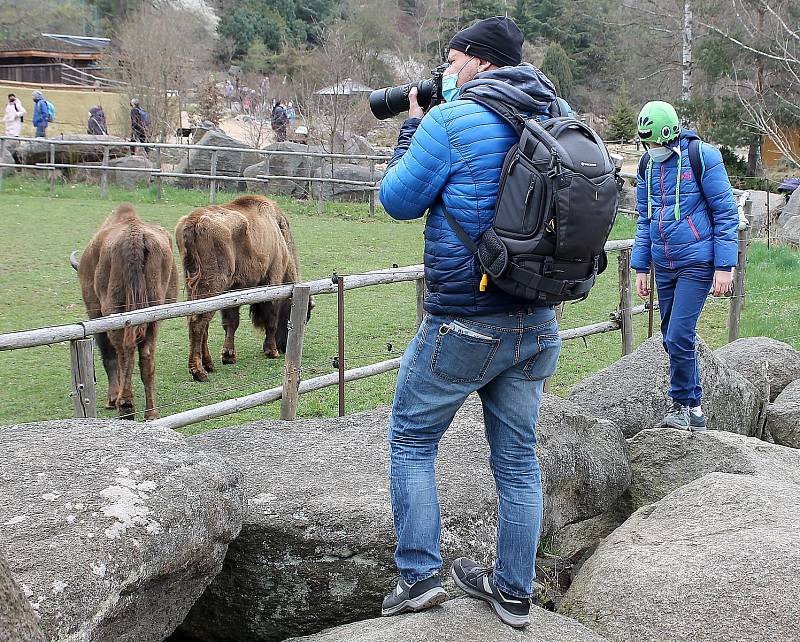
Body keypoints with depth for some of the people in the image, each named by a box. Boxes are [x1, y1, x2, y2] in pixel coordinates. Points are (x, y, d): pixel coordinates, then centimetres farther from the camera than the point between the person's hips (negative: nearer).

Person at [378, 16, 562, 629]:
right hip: (536, 324, 6)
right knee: (518, 458, 13)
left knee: (412, 439, 12)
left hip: (463, 322, -6)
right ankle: (513, 590, 24)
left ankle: (418, 578, 13)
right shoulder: (553, 120, 7)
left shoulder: (452, 122, -13)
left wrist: (412, 128, 9)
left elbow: (399, 199, -3)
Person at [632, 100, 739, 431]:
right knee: (674, 338, 9)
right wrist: (640, 268, 13)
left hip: (696, 263, -6)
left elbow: (726, 213, -9)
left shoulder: (702, 156, -10)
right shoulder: (647, 165, 8)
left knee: (679, 336, -12)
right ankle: (693, 409, 19)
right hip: (663, 266, 6)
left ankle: (683, 404, 5)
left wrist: (724, 266, -12)